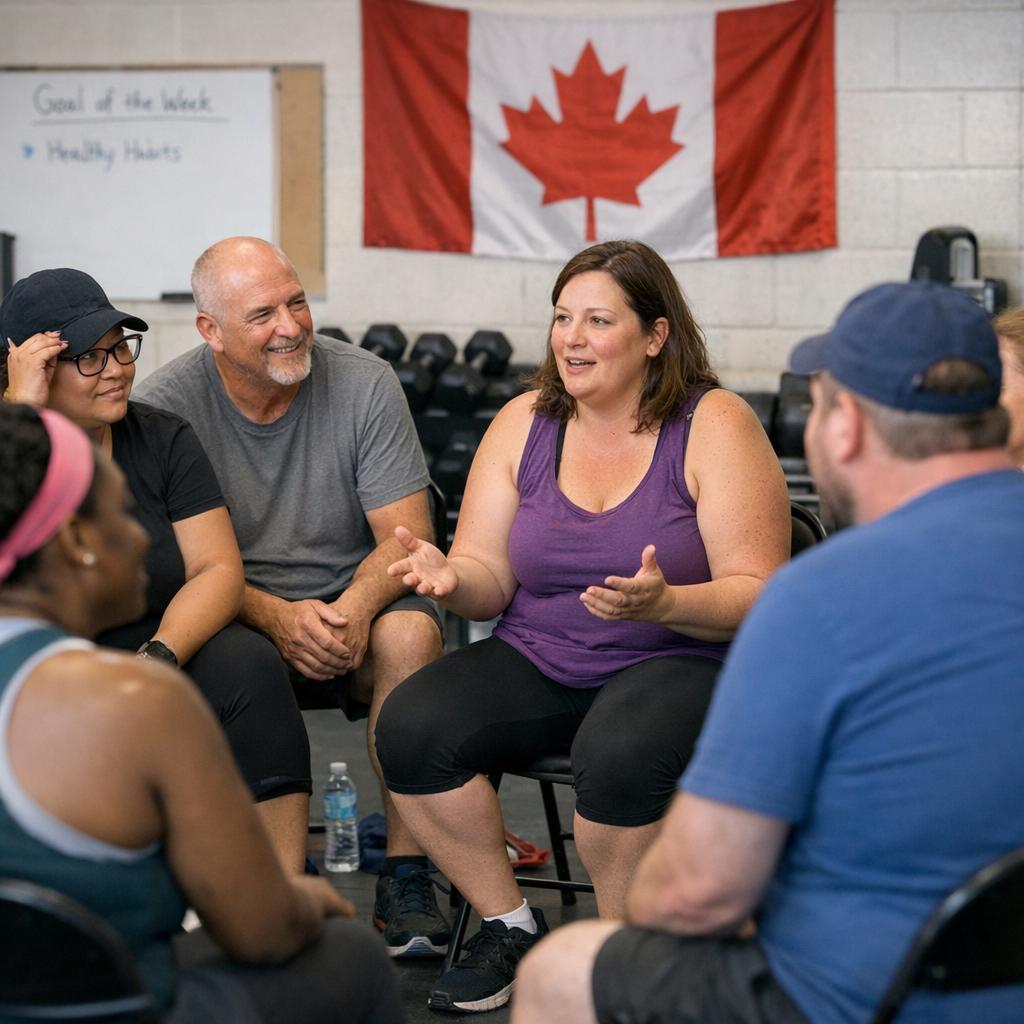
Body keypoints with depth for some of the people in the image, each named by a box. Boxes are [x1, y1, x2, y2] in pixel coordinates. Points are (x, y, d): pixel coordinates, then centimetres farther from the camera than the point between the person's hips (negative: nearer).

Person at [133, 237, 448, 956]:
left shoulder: (366, 384, -5)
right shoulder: (166, 404, -8)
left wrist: (355, 607, -29)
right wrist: (278, 617, -28)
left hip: (355, 604, 1)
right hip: (238, 614, -1)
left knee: (410, 634, -32)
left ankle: (407, 874, -22)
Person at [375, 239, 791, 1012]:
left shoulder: (715, 426, -7)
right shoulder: (523, 424, 7)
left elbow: (759, 596, -11)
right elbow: (491, 577, 6)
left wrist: (664, 603, -30)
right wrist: (450, 577, -18)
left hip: (681, 663, -4)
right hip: (537, 659, 5)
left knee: (618, 753, -37)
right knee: (411, 727, -21)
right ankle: (509, 927, 0)